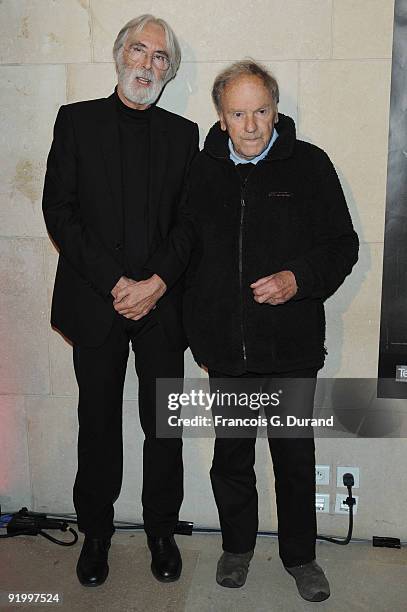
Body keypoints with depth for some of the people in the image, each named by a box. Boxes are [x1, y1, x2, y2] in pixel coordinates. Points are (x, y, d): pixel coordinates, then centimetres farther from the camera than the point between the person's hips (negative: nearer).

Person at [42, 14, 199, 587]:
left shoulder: (183, 133, 10)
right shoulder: (77, 120, 5)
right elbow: (59, 210, -4)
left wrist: (157, 284, -10)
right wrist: (114, 282, -12)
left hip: (162, 304, 1)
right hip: (97, 301, -1)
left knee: (164, 427, 8)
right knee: (98, 423, 10)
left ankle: (162, 531, 28)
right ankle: (96, 533, 29)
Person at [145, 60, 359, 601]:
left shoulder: (309, 164, -3)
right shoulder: (205, 170, 5)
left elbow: (342, 245, -1)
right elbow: (184, 241, 15)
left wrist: (299, 279, -18)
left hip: (293, 344, -2)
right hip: (226, 345, 3)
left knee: (295, 455, 11)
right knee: (231, 454, 16)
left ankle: (300, 556, 35)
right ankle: (237, 546, 40)